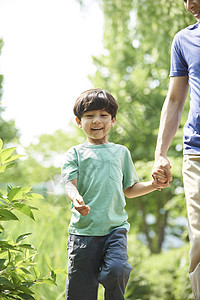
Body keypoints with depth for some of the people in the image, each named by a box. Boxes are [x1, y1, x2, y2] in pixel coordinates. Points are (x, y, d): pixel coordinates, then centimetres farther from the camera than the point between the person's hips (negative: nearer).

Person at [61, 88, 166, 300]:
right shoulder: (75, 153, 10)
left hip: (115, 228, 1)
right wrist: (76, 199, -26)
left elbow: (129, 189, 21)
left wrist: (154, 184, 4)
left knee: (116, 271, -22)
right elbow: (70, 184, -4)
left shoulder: (121, 152, 17)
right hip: (83, 229, -1)